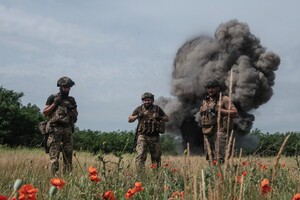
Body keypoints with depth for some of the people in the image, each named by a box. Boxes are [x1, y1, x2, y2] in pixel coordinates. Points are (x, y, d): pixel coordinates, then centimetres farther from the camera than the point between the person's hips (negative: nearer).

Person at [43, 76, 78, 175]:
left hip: (68, 130, 4)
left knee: (68, 155, 3)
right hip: (55, 130, -4)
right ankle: (54, 175, -6)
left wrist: (74, 108, 0)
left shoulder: (71, 100, 17)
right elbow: (45, 113, 2)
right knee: (54, 155, -8)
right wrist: (54, 103, -7)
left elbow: (75, 117, 19)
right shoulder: (52, 98, 6)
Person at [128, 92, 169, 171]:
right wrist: (138, 116, -11)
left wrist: (160, 118, -10)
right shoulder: (139, 109, 3)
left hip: (154, 137, 2)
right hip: (142, 136, -2)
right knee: (141, 155, -17)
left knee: (156, 157, 10)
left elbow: (167, 119, 11)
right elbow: (129, 119, 6)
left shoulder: (157, 108, 5)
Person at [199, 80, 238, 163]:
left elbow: (235, 113, -9)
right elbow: (201, 113, 30)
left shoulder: (224, 99, -2)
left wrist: (219, 110, -16)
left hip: (220, 132, -6)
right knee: (210, 158, 9)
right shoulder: (205, 101, 17)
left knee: (219, 158, -13)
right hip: (207, 132, 6)